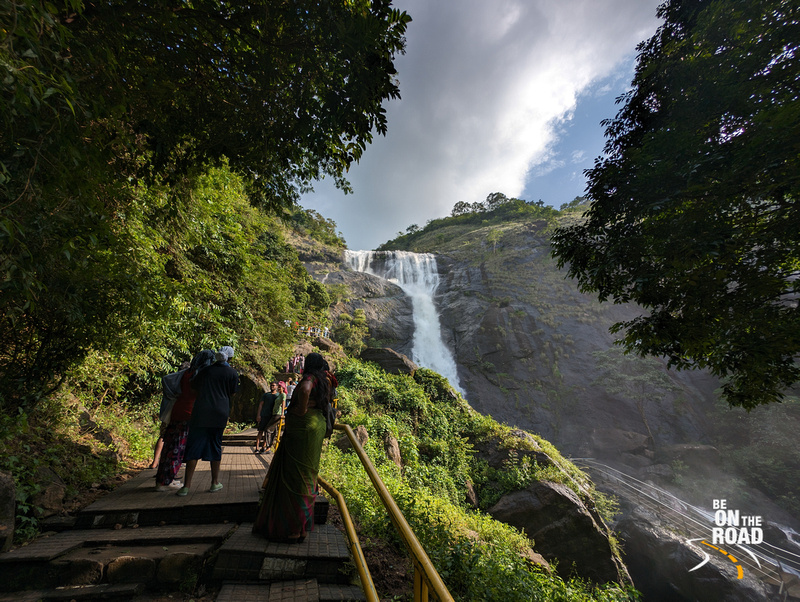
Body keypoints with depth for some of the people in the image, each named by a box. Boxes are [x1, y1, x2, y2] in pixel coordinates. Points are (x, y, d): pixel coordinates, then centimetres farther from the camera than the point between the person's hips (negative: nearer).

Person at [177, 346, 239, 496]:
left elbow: (192, 384, 15)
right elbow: (232, 393, 6)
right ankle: (215, 483, 19)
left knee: (194, 446, 6)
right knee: (215, 446, 10)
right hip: (220, 413, 0)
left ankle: (187, 485, 6)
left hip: (201, 412, 0)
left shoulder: (206, 370, 5)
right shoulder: (232, 373, 0)